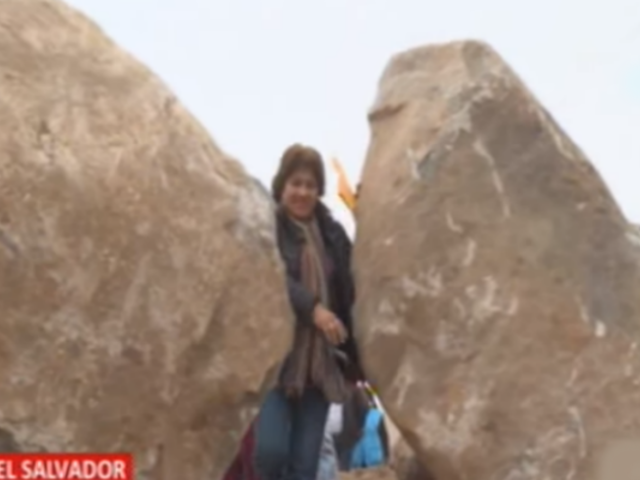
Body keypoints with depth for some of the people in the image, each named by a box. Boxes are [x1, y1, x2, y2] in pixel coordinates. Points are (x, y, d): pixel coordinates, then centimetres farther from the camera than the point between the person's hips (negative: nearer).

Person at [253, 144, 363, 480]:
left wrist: (355, 358, 9)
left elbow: (349, 297, 12)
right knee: (271, 450, -12)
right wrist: (312, 309, -31)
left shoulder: (332, 233, 10)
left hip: (319, 363, 4)